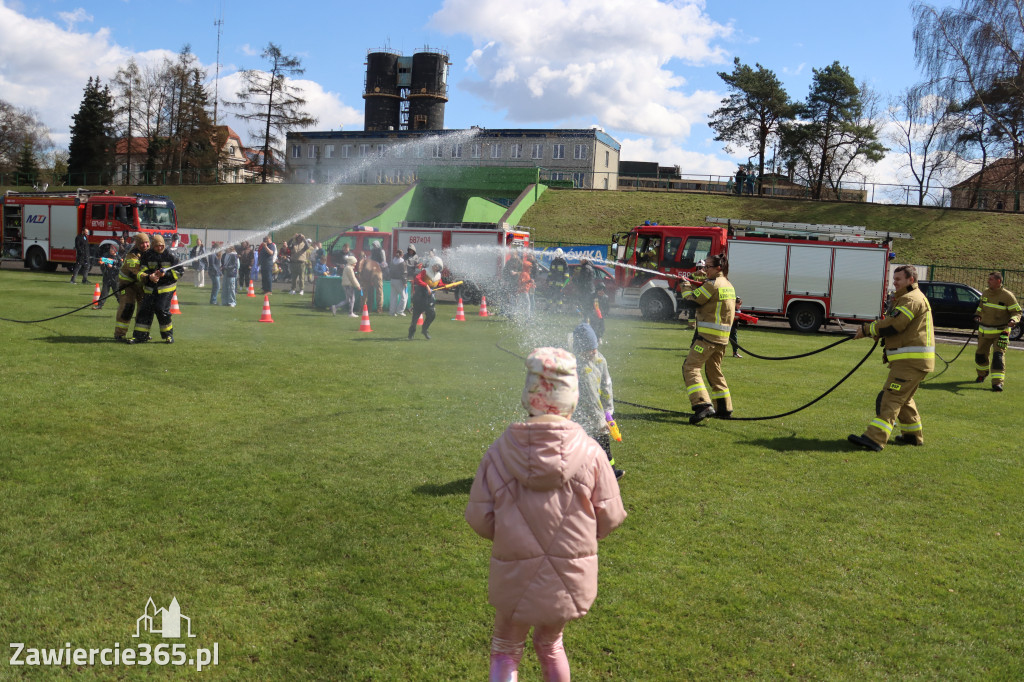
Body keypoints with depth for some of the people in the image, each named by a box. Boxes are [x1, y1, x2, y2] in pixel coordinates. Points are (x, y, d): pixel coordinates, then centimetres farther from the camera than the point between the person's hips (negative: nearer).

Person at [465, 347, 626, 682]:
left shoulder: (500, 451, -14)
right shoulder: (589, 452, -14)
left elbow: (480, 518, -9)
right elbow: (609, 517, -6)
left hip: (515, 576, -1)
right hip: (570, 577, 1)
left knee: (506, 650, 21)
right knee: (551, 643, 28)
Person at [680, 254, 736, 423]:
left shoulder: (712, 284, -13)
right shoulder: (728, 285, 16)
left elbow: (692, 299, -8)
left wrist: (686, 288, 11)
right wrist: (696, 287, 16)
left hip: (708, 334, -9)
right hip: (722, 337, 9)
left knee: (690, 367, -11)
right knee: (714, 371, 20)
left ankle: (703, 405, -24)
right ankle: (724, 409, 25)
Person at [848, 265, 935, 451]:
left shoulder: (911, 299, -12)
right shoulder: (909, 298, 23)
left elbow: (893, 325, -21)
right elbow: (896, 324, 21)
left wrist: (866, 329, -12)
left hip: (912, 361, -11)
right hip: (911, 359, 11)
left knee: (891, 398, -16)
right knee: (903, 398, 21)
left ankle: (875, 438, -22)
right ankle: (913, 435, 30)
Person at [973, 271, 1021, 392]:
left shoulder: (1008, 296, -12)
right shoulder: (985, 293, 4)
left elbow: (1017, 312, -8)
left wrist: (1013, 320, -28)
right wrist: (977, 315, 4)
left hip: (1001, 332, -5)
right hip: (984, 331, 5)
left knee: (999, 355, -15)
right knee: (980, 355, 14)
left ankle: (998, 382, -17)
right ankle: (982, 374, 40)